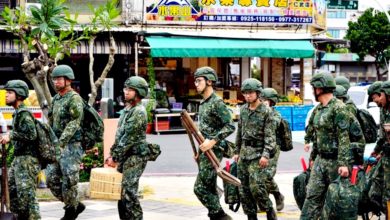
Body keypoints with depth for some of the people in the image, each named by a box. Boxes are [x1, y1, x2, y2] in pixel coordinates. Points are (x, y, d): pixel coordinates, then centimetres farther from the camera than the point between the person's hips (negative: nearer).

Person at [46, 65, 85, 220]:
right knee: (52, 179, 6)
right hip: (57, 146, 9)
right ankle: (76, 205, 17)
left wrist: (60, 142, -25)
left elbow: (74, 123, -19)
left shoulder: (75, 99, -11)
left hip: (71, 146, -9)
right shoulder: (56, 99, 16)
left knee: (69, 180, -7)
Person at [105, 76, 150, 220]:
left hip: (135, 157, -9)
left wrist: (115, 157, -16)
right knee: (121, 192, 10)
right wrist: (112, 154, 13)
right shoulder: (127, 110, 15)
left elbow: (128, 138, -18)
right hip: (124, 157, 9)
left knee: (129, 192, -14)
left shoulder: (138, 112, -15)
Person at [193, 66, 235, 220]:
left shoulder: (217, 103, -13)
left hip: (213, 150, -9)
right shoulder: (203, 103, 15)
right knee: (210, 189, 10)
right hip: (205, 151, 9)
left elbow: (230, 126, -19)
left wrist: (213, 141, -24)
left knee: (200, 188, -11)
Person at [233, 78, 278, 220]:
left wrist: (266, 154, -21)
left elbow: (270, 136, -12)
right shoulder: (243, 109, 10)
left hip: (258, 154, -6)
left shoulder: (266, 111, -9)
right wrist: (237, 151, 17)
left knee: (256, 186, -15)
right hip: (244, 153, 6)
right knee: (244, 188, 6)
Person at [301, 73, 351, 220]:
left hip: (335, 160, -8)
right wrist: (312, 156, 19)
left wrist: (344, 163, -25)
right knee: (312, 196, 3)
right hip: (320, 159, 8)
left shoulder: (338, 108, -15)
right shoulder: (318, 109, 12)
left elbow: (344, 138, -20)